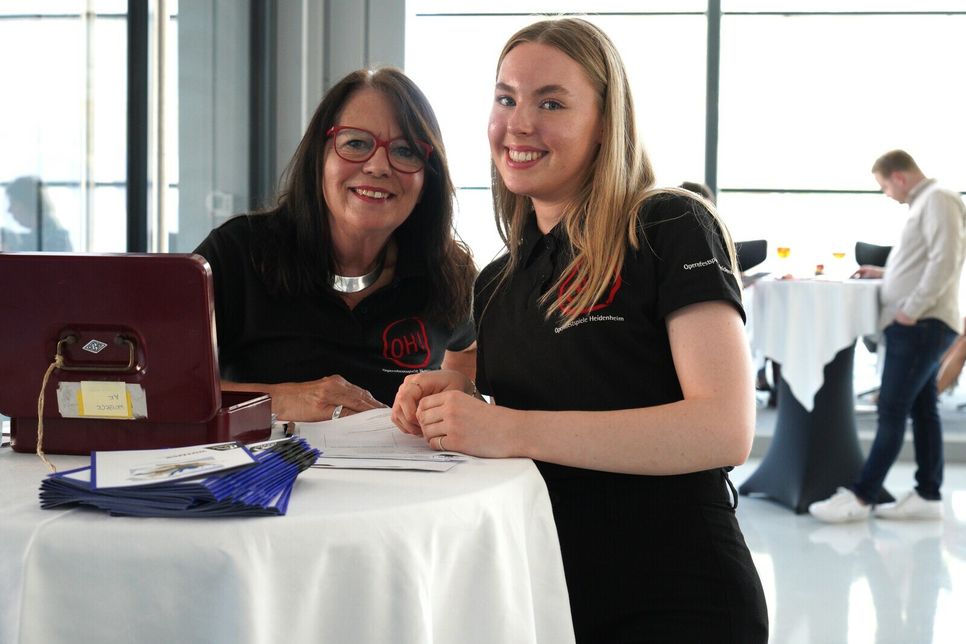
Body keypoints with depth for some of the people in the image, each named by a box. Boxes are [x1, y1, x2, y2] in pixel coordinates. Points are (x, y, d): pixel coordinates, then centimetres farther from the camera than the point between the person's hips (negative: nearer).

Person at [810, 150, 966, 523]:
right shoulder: (924, 203, 21)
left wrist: (912, 309, -22)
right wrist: (886, 273, 22)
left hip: (922, 324, -10)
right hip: (920, 324, 10)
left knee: (892, 411, -9)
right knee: (922, 410, 9)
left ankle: (860, 497, -8)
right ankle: (928, 496, 11)